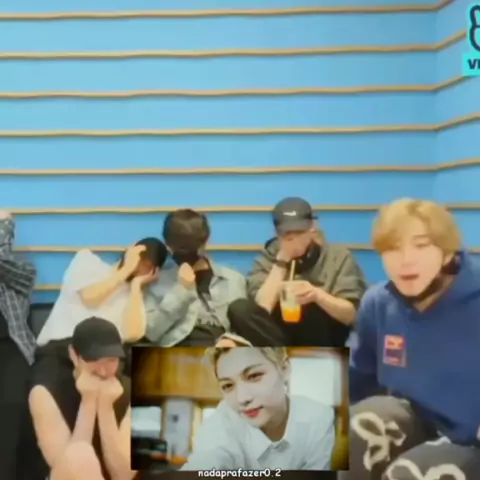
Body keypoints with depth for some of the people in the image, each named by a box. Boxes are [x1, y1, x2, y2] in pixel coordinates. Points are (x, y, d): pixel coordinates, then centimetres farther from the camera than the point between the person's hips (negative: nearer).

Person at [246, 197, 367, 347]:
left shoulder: (338, 256, 1)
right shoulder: (269, 258, 4)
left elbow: (351, 314, -8)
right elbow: (261, 310, -12)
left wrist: (318, 295, -27)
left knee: (312, 307, -33)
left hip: (322, 343, -1)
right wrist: (281, 261, -13)